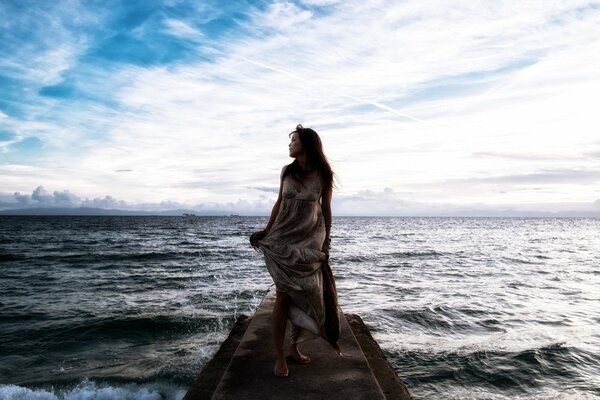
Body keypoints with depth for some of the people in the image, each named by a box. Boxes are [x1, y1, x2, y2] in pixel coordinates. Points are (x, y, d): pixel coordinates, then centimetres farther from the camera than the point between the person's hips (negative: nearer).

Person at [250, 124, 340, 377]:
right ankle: (279, 355, 9)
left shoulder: (323, 175, -3)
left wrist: (326, 241, 2)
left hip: (310, 242, 0)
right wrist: (267, 232, 10)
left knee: (308, 296, 5)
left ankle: (294, 347, 23)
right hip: (284, 240, 1)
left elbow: (326, 210, 3)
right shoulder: (287, 171, 3)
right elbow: (279, 203, 10)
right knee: (283, 296, 0)